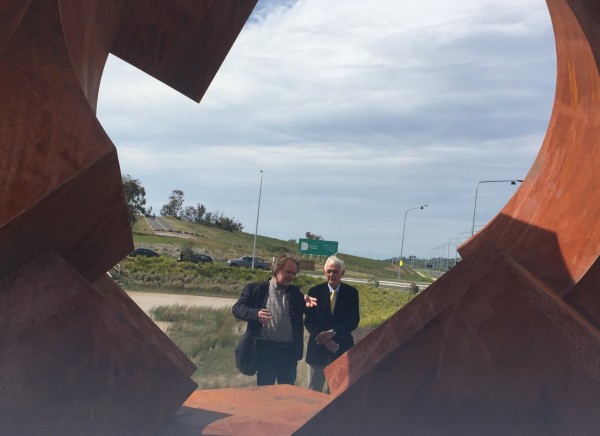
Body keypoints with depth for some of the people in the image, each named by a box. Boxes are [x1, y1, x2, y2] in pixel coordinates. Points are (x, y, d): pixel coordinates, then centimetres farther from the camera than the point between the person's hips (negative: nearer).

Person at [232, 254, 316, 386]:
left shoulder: (295, 292, 14)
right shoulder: (256, 288, 0)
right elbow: (237, 308, -5)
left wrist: (308, 303, -20)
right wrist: (256, 314, -25)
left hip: (289, 351, 4)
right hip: (266, 350, -3)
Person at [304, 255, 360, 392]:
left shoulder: (351, 293, 0)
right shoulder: (315, 292, -1)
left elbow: (354, 320, -6)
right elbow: (309, 321, -4)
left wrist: (332, 332, -17)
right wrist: (324, 339, -16)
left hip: (342, 349, 0)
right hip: (318, 347, 0)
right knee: (314, 390, 8)